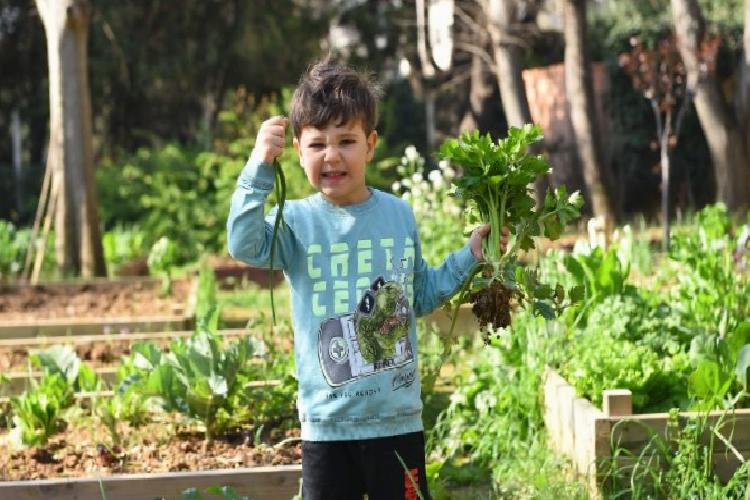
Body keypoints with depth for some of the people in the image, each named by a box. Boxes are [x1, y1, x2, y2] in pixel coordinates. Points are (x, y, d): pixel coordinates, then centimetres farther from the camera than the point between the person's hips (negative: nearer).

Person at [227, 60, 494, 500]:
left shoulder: (399, 214, 4)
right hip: (327, 425, -2)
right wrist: (259, 169, -34)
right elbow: (244, 245, -27)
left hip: (398, 419, 2)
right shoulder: (297, 221, -5)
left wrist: (468, 257, 7)